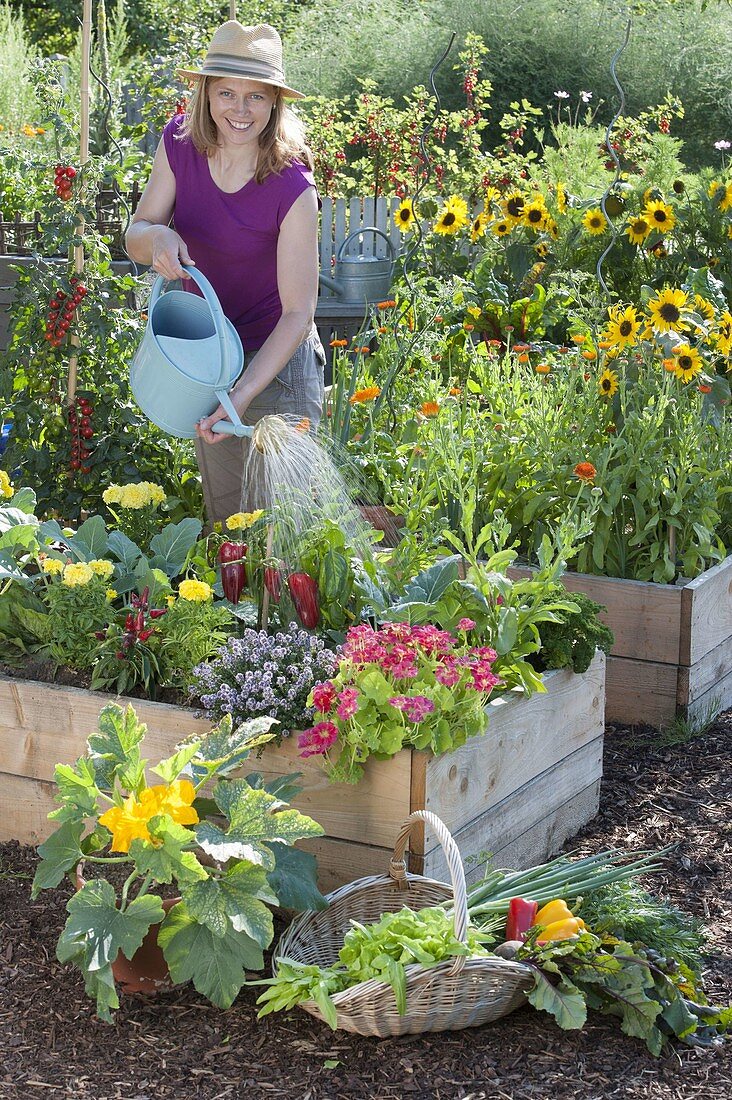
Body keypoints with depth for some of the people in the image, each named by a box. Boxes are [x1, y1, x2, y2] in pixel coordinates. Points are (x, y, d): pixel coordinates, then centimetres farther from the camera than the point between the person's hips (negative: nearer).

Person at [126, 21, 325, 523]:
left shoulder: (292, 189, -24)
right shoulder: (180, 144, -10)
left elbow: (298, 313, -24)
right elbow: (135, 238, -3)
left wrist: (242, 395, -33)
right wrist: (157, 237, -28)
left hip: (276, 362, -5)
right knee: (223, 519, 18)